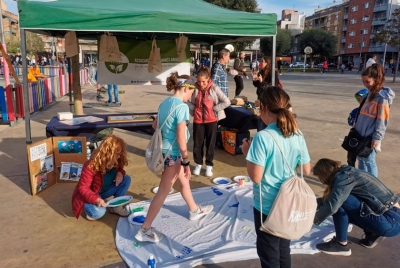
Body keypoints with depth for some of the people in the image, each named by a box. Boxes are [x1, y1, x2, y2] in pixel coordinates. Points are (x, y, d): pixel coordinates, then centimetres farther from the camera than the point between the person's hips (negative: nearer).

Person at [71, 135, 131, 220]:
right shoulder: (91, 166, -32)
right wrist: (96, 200, -47)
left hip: (104, 191, 7)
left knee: (126, 179, -13)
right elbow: (83, 188, -29)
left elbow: (119, 168, 9)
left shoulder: (115, 162, -13)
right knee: (98, 212, -37)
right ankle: (91, 208, 1)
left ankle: (116, 206, -2)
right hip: (90, 195, -7)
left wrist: (120, 173, -19)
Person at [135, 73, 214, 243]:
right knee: (163, 191, 1)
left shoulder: (165, 103, 6)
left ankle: (195, 211, 46)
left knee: (184, 181, 25)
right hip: (173, 152, -9)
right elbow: (181, 138, -22)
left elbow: (155, 125, 16)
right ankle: (144, 230, 11)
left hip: (165, 149, 10)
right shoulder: (181, 107, -20)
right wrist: (187, 162, -16)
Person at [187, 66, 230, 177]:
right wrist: (193, 109, -4)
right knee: (197, 143, 9)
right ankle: (198, 164, 26)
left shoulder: (214, 88, -11)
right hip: (198, 120, 2)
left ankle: (209, 165, 22)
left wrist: (214, 109, -11)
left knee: (210, 143, 8)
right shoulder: (195, 88, -6)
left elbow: (227, 102, -13)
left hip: (211, 120, -2)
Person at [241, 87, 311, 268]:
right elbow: (306, 170, 4)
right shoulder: (297, 135, -4)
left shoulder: (263, 137, -23)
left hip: (267, 206, -6)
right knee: (284, 250, 25)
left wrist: (247, 153, -8)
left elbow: (256, 177, -21)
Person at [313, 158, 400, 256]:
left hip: (390, 222, -9)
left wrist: (315, 219, -9)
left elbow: (331, 206, -25)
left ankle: (341, 245, -4)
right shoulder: (346, 173, 10)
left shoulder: (344, 176, -17)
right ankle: (372, 234, 15)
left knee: (339, 201, -19)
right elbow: (332, 199, 18)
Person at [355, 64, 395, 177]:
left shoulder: (382, 97, -16)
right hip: (361, 134, 8)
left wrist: (377, 138, -16)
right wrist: (356, 129, 17)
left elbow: (382, 120, -17)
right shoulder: (370, 94, 9)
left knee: (369, 161, 1)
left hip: (370, 137, -8)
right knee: (361, 159, 17)